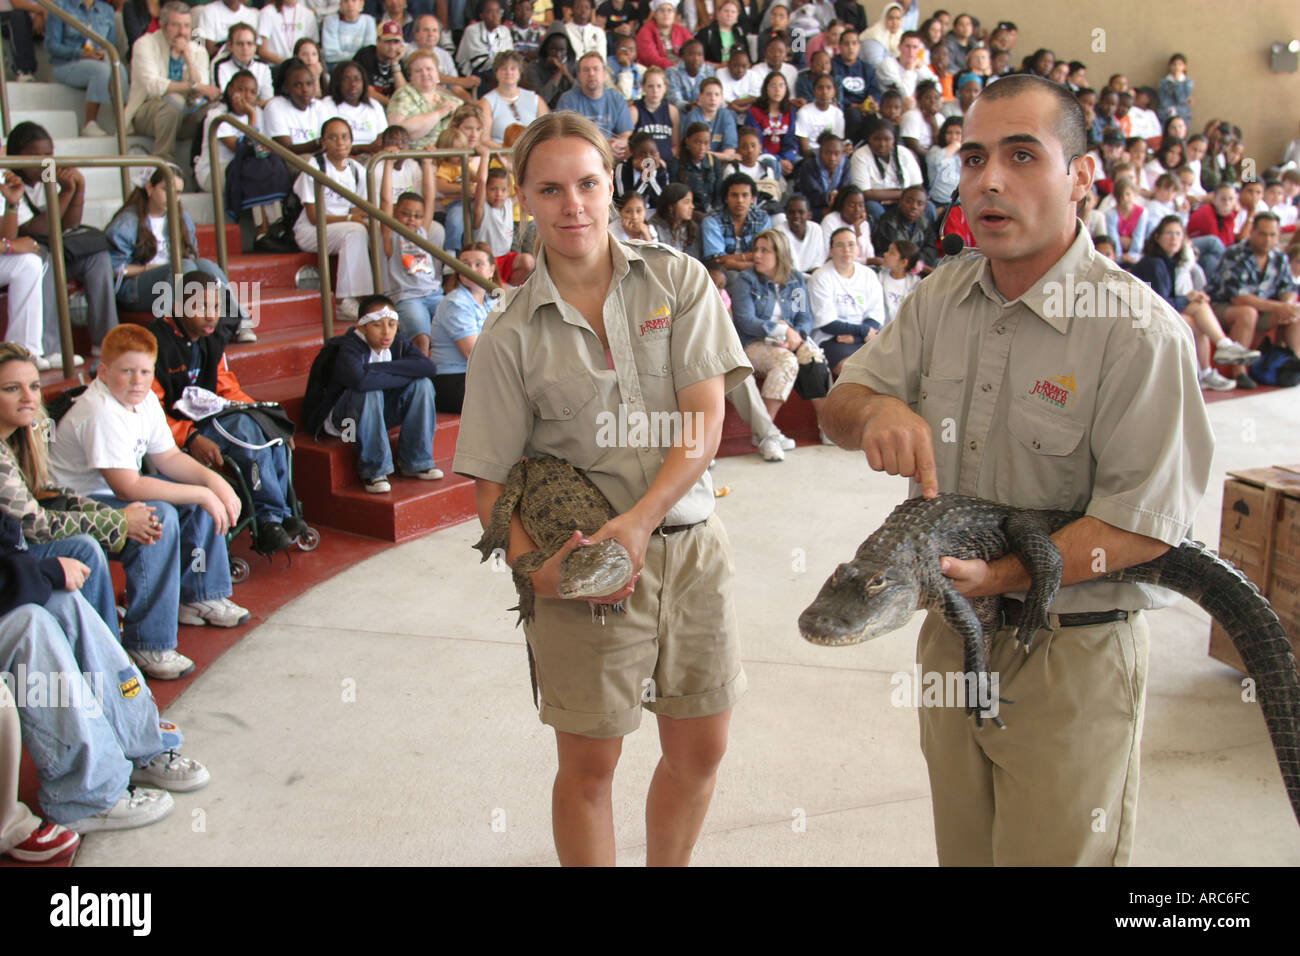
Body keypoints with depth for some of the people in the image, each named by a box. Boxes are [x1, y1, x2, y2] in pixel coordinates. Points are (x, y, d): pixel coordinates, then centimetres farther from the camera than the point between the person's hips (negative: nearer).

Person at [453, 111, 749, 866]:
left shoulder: (679, 281, 0)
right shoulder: (511, 337, -3)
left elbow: (705, 424, -7)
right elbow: (492, 483, -2)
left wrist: (638, 522, -18)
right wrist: (534, 566, -19)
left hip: (688, 543, 2)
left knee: (701, 748, 15)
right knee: (589, 763, 8)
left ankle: (668, 863, 39)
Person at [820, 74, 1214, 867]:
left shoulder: (1140, 331, -18)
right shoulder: (940, 298, 3)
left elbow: (1144, 522, -20)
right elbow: (839, 406, 3)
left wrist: (1001, 576, -28)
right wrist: (877, 409, -20)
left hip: (1073, 655, -5)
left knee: (1049, 852, 10)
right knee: (962, 849, 21)